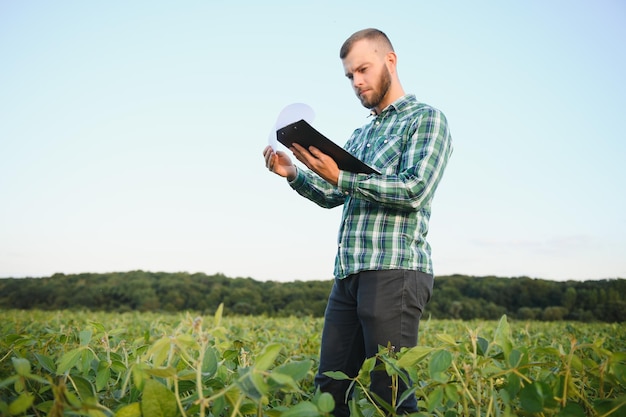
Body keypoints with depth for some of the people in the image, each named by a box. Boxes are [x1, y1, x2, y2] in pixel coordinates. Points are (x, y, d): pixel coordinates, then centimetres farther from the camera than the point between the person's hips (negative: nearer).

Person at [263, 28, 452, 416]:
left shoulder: (426, 118, 1)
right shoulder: (360, 135, 24)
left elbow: (414, 189, -13)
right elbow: (332, 197, 20)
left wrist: (341, 177, -17)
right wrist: (294, 175, 4)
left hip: (395, 271, -7)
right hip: (348, 275, 8)